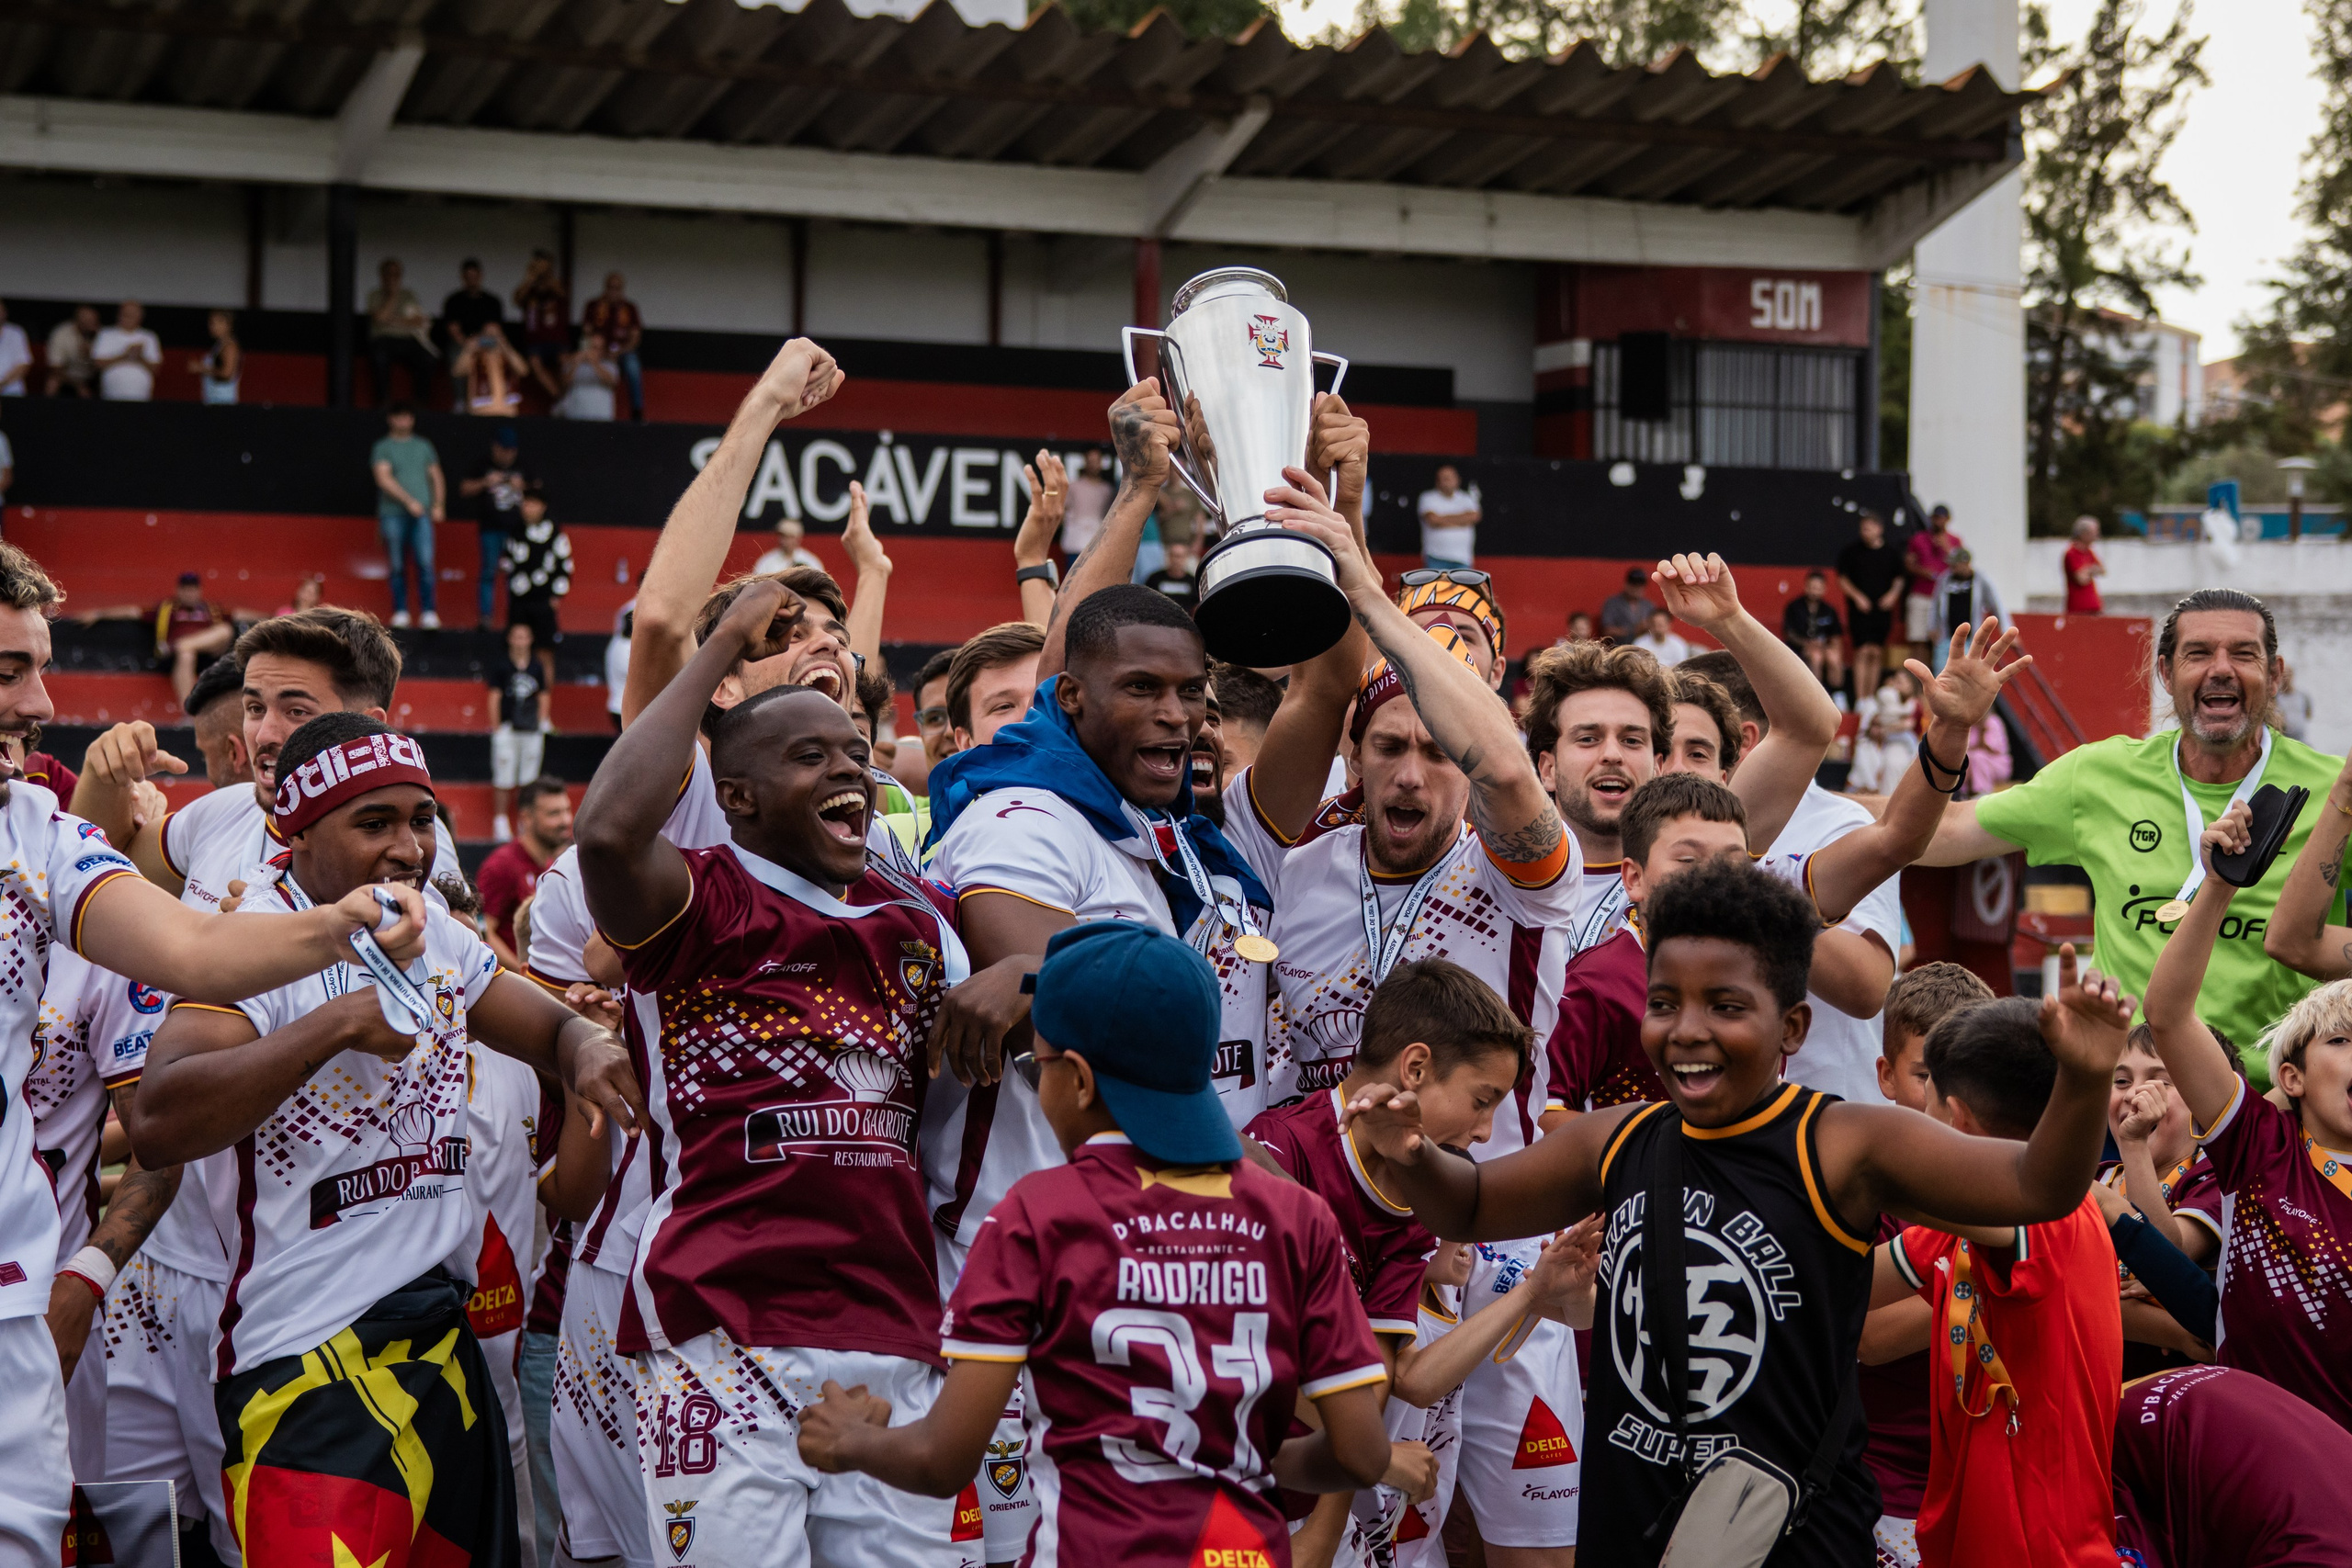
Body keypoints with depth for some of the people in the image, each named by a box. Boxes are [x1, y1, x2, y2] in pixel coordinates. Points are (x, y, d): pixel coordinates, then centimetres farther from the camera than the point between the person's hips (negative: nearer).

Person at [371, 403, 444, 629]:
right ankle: (400, 612, 7)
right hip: (392, 514, -1)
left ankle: (428, 612, -10)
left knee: (425, 562, -11)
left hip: (421, 513, 2)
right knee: (397, 566, 0)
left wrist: (438, 505, 6)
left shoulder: (423, 446, 16)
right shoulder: (383, 447, 5)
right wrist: (408, 500, -15)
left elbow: (437, 477, 20)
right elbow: (384, 479, -6)